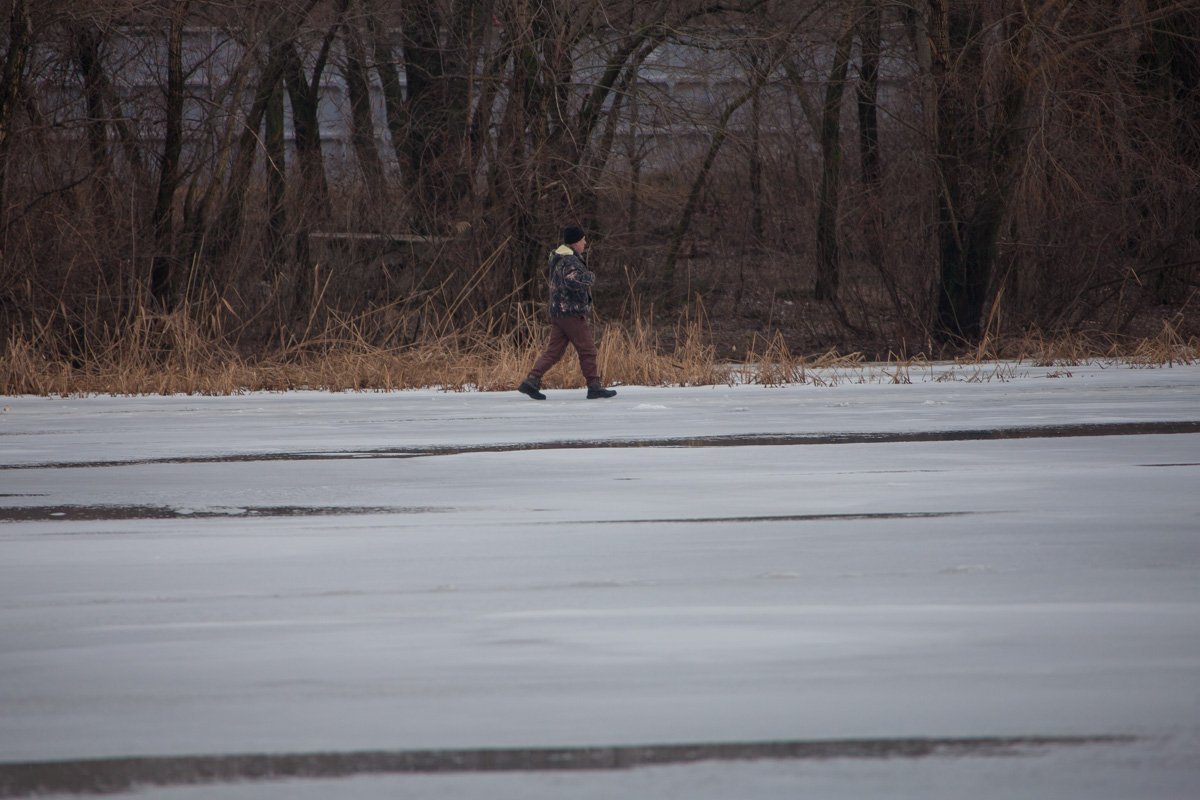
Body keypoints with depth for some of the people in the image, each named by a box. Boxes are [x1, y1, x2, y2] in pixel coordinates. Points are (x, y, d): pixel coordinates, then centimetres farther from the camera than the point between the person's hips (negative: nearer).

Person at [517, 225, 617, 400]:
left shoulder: (558, 258, 16)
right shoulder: (571, 261, -16)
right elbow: (572, 280, -35)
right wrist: (590, 277, -18)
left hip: (558, 312, 9)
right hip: (572, 313, -9)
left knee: (553, 351, 6)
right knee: (587, 350, -1)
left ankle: (532, 381, -4)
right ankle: (594, 387, 2)